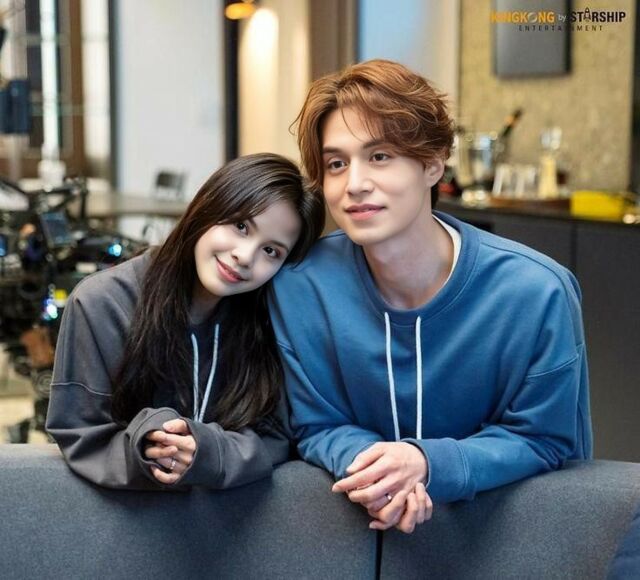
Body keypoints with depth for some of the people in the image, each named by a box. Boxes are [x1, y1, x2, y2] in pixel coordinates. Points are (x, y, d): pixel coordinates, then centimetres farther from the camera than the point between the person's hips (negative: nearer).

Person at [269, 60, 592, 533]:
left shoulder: (537, 293, -16)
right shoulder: (300, 286, -12)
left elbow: (544, 439, -7)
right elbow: (320, 427, -1)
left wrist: (426, 463, -23)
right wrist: (370, 466, -23)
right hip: (364, 519, 1)